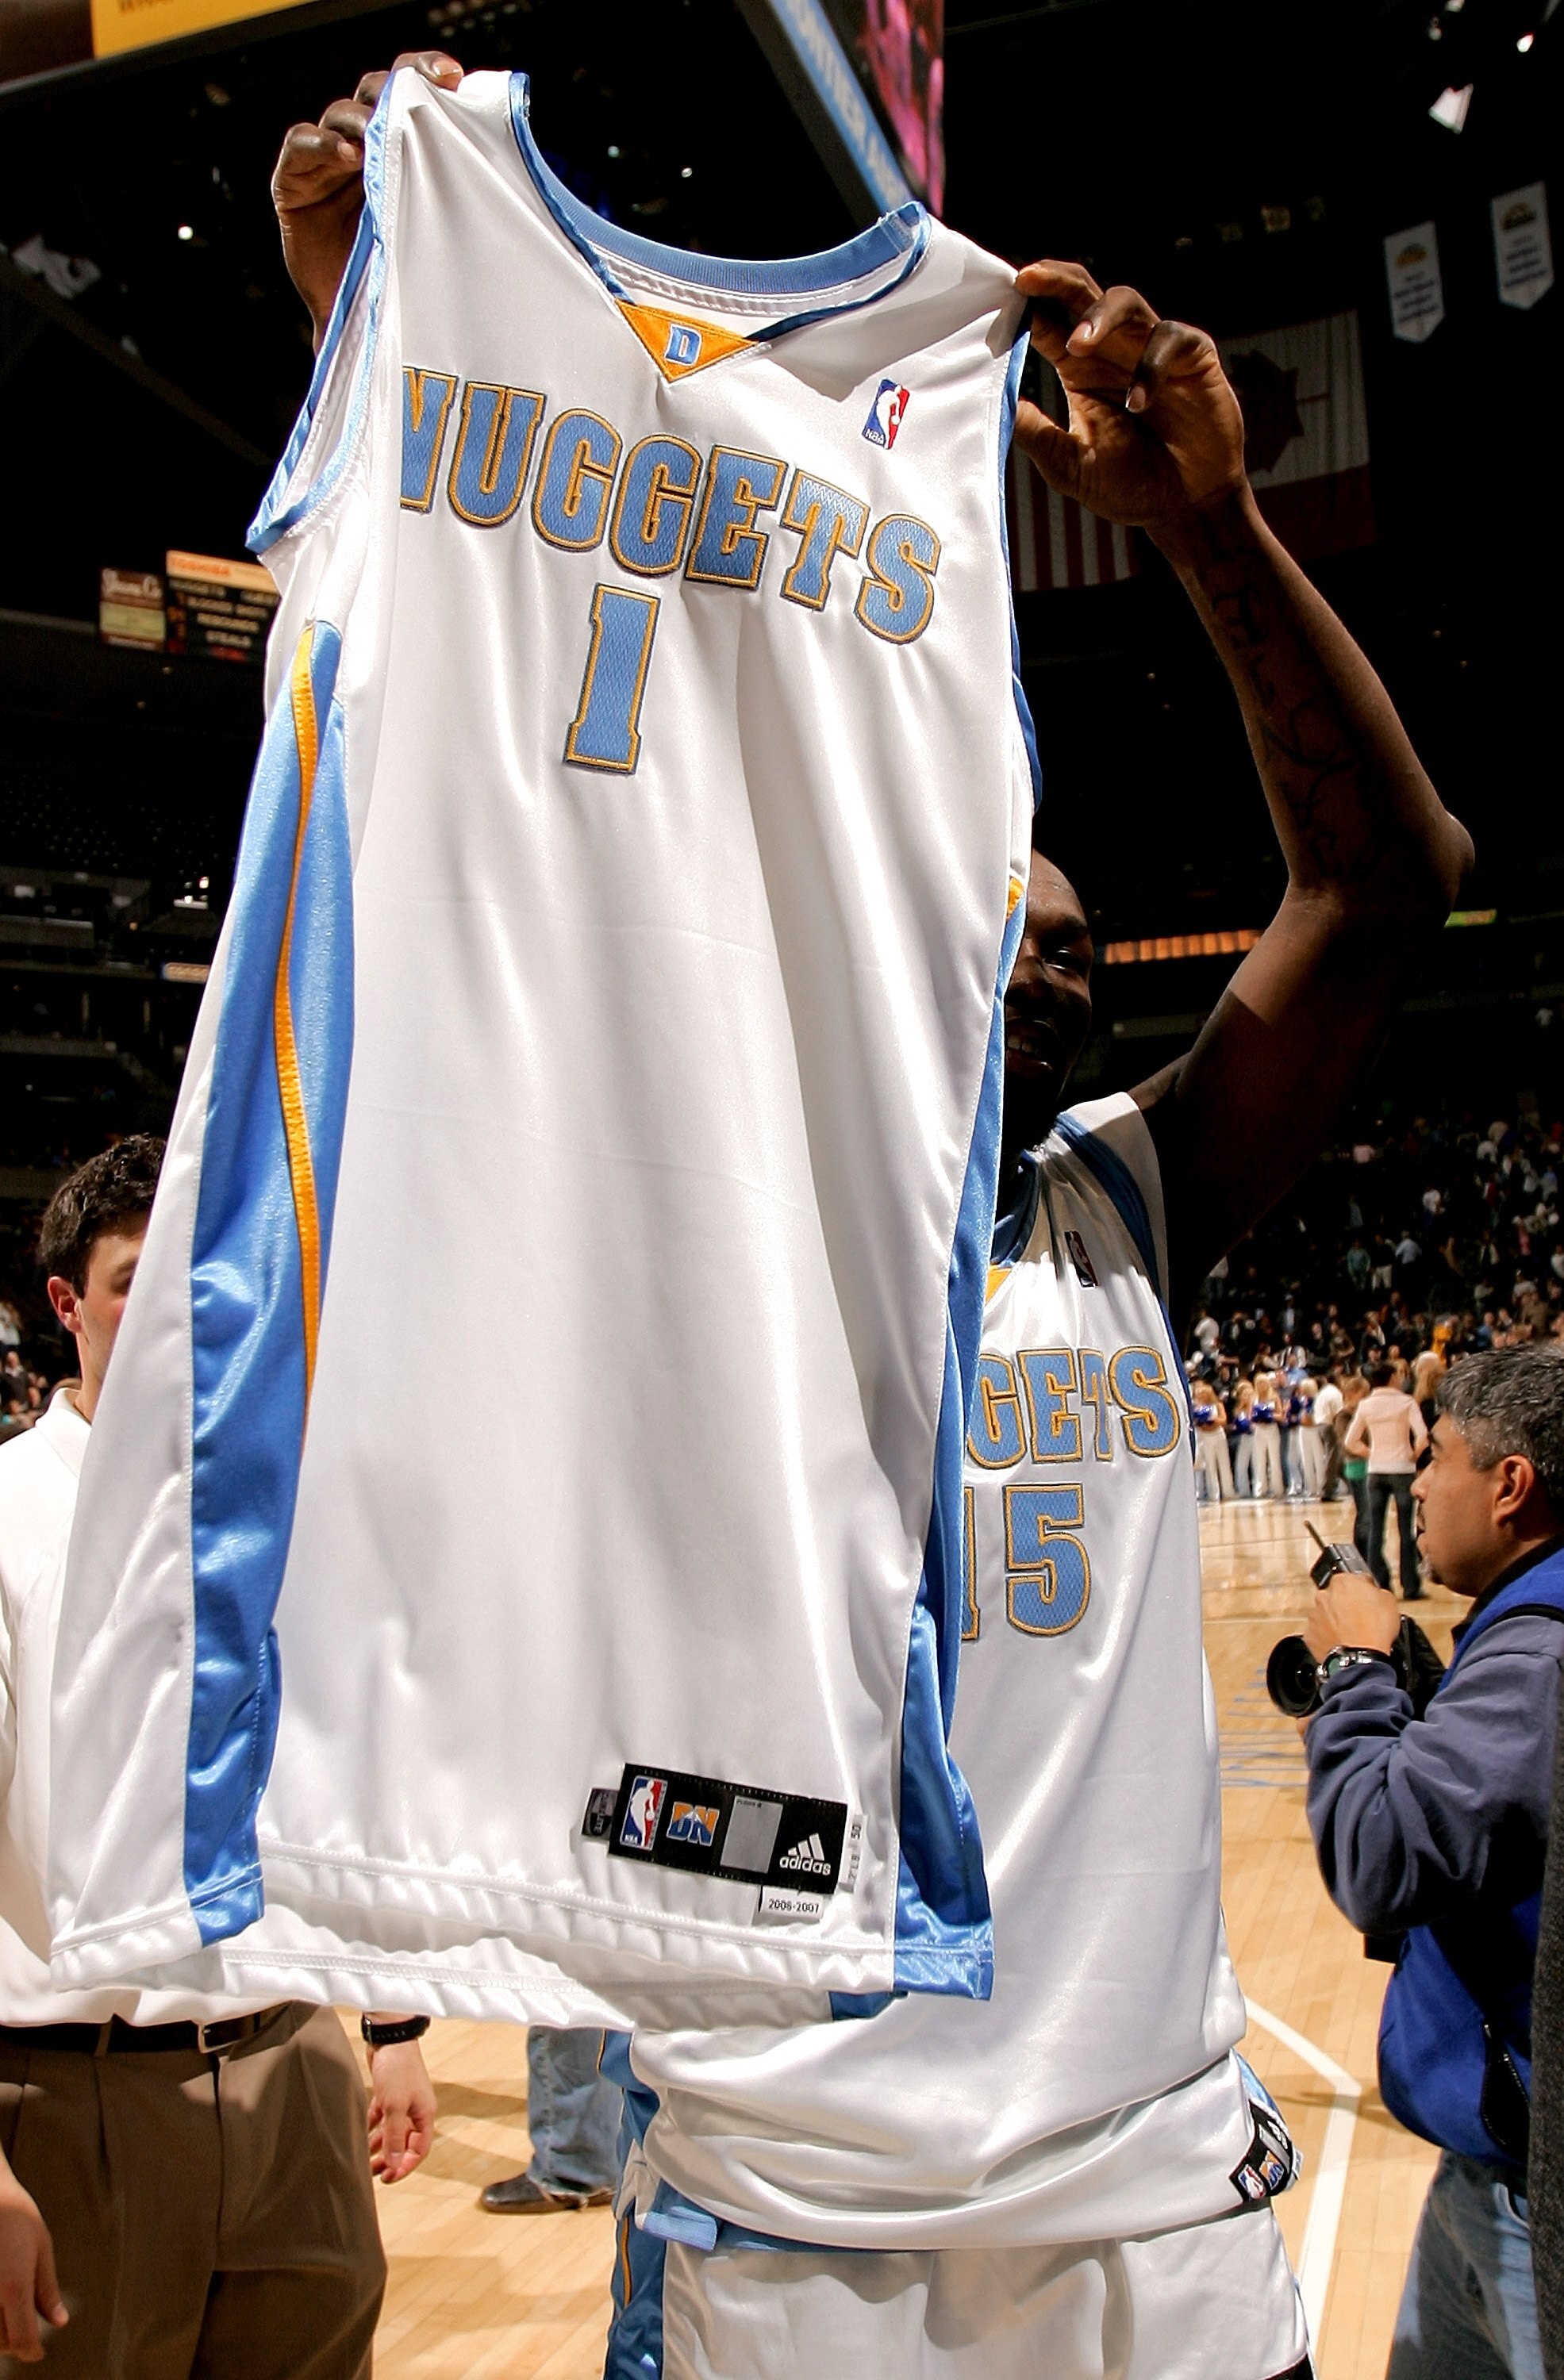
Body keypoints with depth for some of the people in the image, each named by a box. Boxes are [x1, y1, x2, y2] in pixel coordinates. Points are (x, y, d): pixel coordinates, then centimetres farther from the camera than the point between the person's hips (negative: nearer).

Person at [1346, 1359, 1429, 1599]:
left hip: (1376, 1471, 3)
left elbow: (1351, 1442, 2)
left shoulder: (1366, 1405, 2)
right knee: (1405, 1531, 2)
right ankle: (1410, 1587, 4)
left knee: (1375, 1531, 6)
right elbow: (1422, 1437, -17)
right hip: (1402, 1470, -2)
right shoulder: (1405, 1402, -6)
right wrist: (1414, 1454, 0)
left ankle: (1379, 1585, 6)